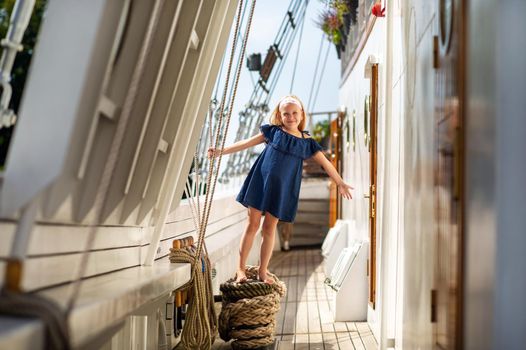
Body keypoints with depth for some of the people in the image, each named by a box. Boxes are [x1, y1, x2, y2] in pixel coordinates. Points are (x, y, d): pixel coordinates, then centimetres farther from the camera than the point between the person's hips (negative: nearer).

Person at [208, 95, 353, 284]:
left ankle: (263, 271, 15)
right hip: (260, 181, -1)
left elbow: (325, 163, 10)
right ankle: (241, 269, 9)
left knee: (269, 228, 5)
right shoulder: (273, 131, 5)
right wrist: (221, 151, 2)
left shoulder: (307, 142, 7)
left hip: (282, 189, 1)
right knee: (253, 224, 1)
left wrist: (340, 183, 5)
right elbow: (247, 143, 6)